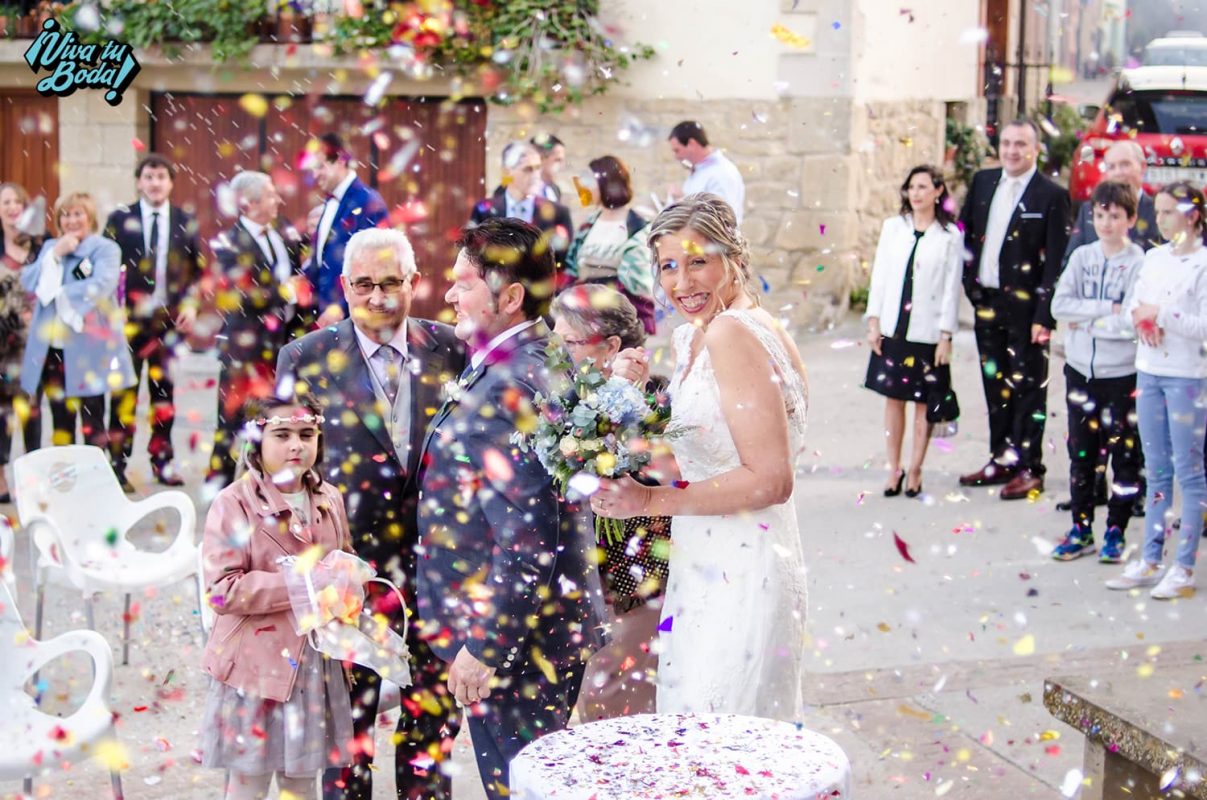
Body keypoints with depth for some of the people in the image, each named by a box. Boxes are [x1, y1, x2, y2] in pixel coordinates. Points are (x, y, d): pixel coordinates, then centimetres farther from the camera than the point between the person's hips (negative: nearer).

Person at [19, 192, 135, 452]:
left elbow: (102, 283, -19)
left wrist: (61, 295, -12)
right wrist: (55, 254, -8)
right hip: (51, 348, 5)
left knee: (92, 422, 2)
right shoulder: (50, 247, 16)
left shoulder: (104, 248, -3)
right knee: (61, 421, 12)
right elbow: (28, 281, 4)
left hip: (89, 349, -5)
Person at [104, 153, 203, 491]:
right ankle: (118, 464, 3)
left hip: (170, 319, 2)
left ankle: (162, 461, 16)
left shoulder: (185, 222, 8)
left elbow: (197, 270, 11)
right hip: (129, 319, -2)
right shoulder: (120, 219, 3)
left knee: (164, 390, 8)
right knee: (125, 392, -2)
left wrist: (191, 304, -3)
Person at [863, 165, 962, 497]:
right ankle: (894, 469, 14)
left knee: (923, 402, 4)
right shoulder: (893, 227, 5)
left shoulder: (950, 236, -2)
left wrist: (946, 335, -6)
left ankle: (915, 470, 13)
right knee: (893, 398, 6)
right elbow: (880, 275, 6)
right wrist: (873, 322, 1)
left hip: (927, 331, -2)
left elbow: (951, 288, -2)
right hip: (893, 328, 2)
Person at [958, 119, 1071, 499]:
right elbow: (965, 233, 16)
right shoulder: (983, 182, 8)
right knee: (995, 385, 14)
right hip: (986, 300, 6)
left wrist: (1045, 316, -16)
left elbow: (1055, 263, -12)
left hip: (1025, 306, -6)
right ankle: (1001, 459, 24)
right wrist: (970, 284, 6)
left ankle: (1029, 469, 9)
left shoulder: (1052, 195, -9)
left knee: (1027, 388, 1)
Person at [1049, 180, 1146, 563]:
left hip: (1122, 374, -4)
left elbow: (1132, 323, -18)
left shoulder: (1140, 264, -9)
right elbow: (1059, 305, -6)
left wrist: (1086, 321, -11)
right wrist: (1107, 308, -15)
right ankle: (1081, 529, 20)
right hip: (1081, 370, 4)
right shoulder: (1082, 257, 4)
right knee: (1081, 454, 10)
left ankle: (1116, 532, 16)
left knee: (1124, 455, 5)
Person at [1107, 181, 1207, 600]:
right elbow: (1134, 304, 12)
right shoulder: (1154, 257, 10)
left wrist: (1160, 314, -15)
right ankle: (1150, 560, 18)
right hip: (1148, 372, 7)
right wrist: (1140, 318, -8)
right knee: (1156, 471, 12)